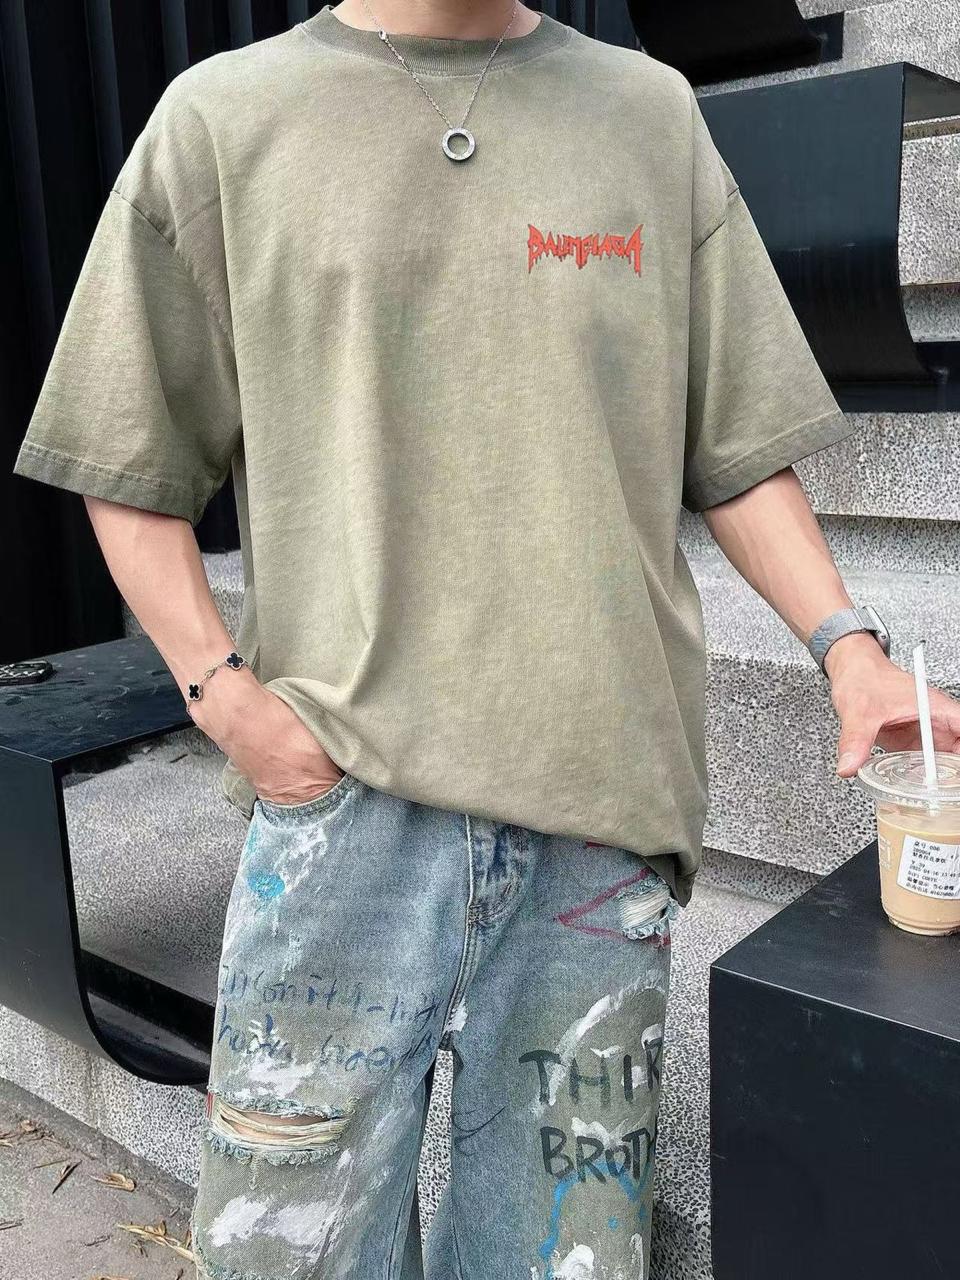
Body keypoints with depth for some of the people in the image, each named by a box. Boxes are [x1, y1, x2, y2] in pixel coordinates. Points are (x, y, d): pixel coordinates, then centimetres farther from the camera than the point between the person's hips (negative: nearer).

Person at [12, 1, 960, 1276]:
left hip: (604, 785, 2)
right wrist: (221, 688, -5)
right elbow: (133, 467, 8)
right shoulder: (222, 117, 7)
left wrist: (848, 646, -2)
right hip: (344, 787, -1)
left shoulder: (653, 114, 13)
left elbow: (738, 447, 11)